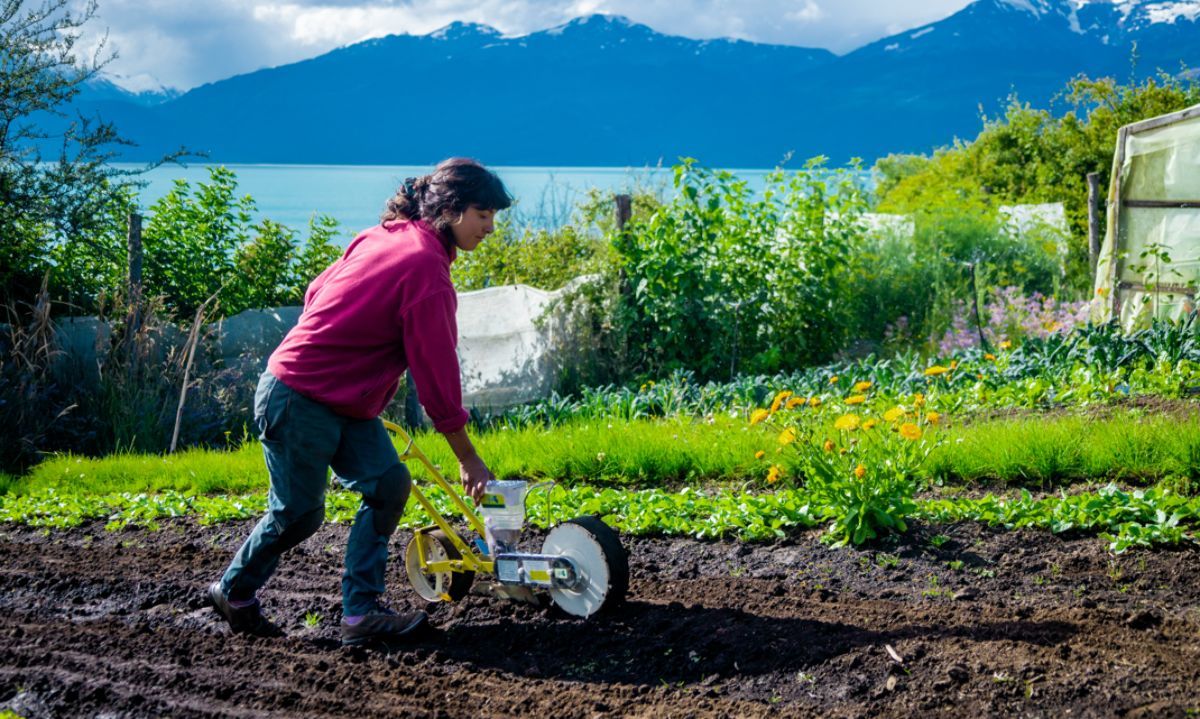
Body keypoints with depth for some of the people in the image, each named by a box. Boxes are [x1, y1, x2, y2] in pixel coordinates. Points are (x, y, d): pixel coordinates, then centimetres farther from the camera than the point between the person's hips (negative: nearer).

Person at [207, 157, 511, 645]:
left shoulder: (386, 237, 6)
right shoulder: (426, 267, -21)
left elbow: (319, 291, 13)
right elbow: (437, 372, -18)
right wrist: (468, 460, -10)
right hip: (297, 401, -9)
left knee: (389, 483, 0)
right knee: (298, 512, 4)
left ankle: (360, 612, 4)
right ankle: (234, 592, 29)